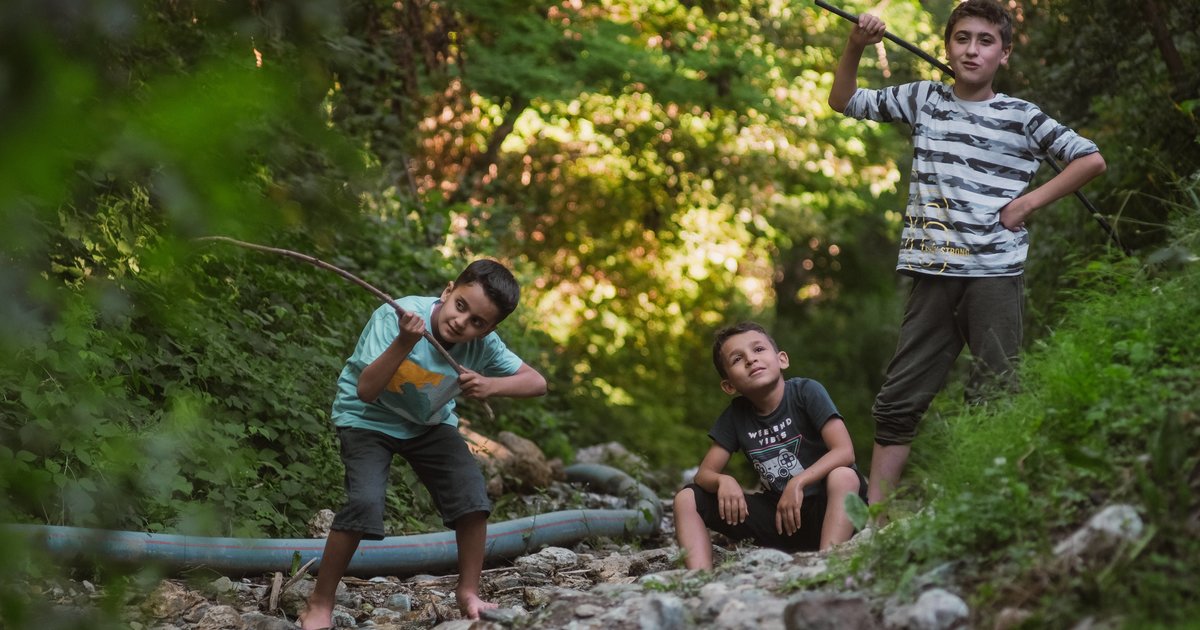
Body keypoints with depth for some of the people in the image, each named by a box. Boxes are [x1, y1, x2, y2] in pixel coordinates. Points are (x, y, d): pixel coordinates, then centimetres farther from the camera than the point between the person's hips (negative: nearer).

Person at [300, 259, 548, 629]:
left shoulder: (483, 345, -21)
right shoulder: (396, 315, -31)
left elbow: (537, 382, -17)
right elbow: (366, 391, -35)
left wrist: (491, 386, -35)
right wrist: (404, 343, -48)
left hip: (429, 424, 4)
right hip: (368, 418, -4)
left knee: (472, 491, -13)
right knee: (365, 502, -24)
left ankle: (468, 593, 6)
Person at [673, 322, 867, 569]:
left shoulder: (807, 391, -11)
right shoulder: (736, 415, 2)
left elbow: (845, 452, -19)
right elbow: (704, 474, 3)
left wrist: (797, 483, -30)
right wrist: (723, 481, -20)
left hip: (822, 511, -4)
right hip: (775, 516, 5)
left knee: (843, 476, -36)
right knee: (687, 499, -6)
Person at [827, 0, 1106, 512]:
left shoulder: (1021, 117, 4)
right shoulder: (923, 100, 11)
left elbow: (1091, 160, 5)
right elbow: (844, 102, 18)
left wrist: (1028, 203, -1)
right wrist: (855, 47, 2)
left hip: (996, 273, -3)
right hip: (934, 274, 3)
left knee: (993, 402, -4)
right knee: (898, 401, 2)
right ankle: (873, 521, 4)